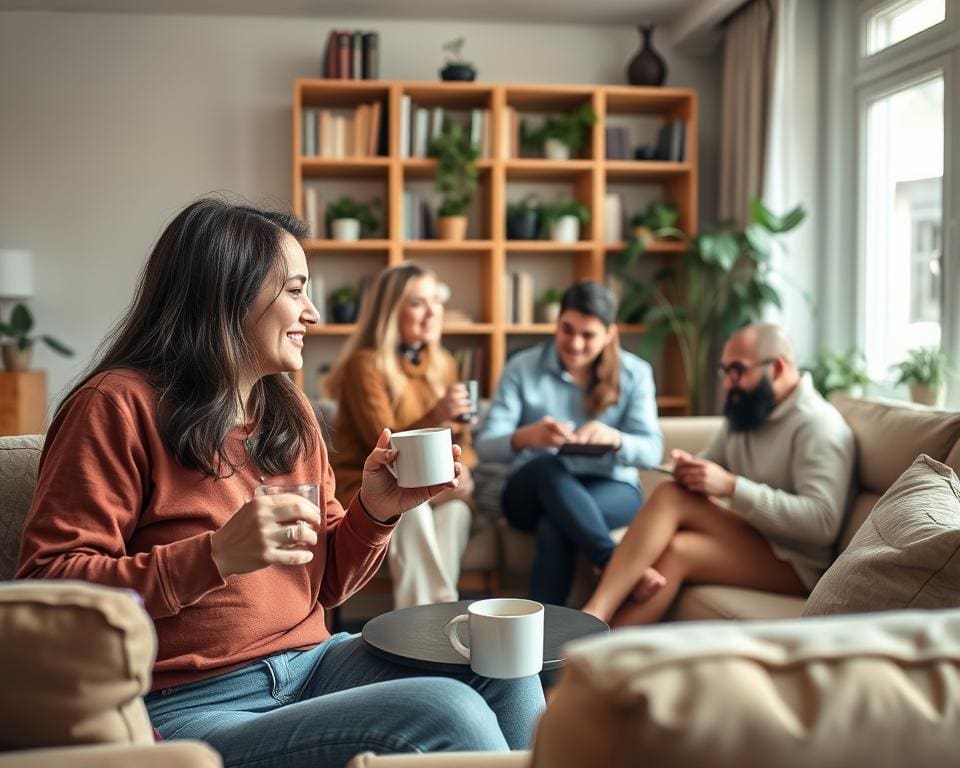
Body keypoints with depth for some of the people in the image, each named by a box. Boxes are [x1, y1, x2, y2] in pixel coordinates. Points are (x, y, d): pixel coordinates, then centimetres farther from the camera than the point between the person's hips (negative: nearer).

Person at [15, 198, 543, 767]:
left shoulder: (292, 414, 11)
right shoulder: (118, 406, -9)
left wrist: (376, 510, -5)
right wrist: (217, 556, -26)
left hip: (311, 663, 7)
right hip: (187, 708, -7)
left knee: (503, 673, -12)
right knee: (444, 715, -24)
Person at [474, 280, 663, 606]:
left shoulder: (634, 372, 0)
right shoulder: (523, 368, -3)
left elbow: (651, 451, -11)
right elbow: (484, 445, -12)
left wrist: (614, 439, -35)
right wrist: (525, 437, -37)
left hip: (610, 490, 0)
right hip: (533, 493, 1)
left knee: (553, 527, -35)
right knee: (549, 468, -37)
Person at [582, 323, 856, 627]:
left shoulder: (818, 425, -13)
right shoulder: (744, 411, 12)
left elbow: (823, 522, -23)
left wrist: (731, 486, -28)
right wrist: (691, 469, -10)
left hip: (793, 562, -7)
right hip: (743, 540, 7)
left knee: (672, 497, -25)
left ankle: (592, 618, -30)